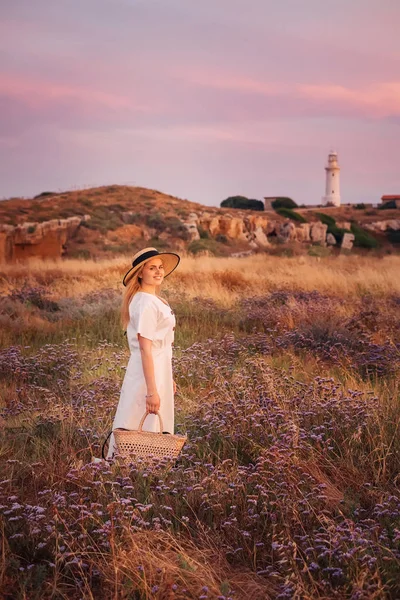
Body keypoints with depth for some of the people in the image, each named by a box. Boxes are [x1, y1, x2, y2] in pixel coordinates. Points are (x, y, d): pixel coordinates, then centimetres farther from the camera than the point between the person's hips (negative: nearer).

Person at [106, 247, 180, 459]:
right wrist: (152, 391, -24)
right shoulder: (145, 304, -20)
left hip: (159, 372, 10)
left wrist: (168, 378, 20)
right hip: (147, 375, -10)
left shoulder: (155, 299, 10)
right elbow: (145, 349, -23)